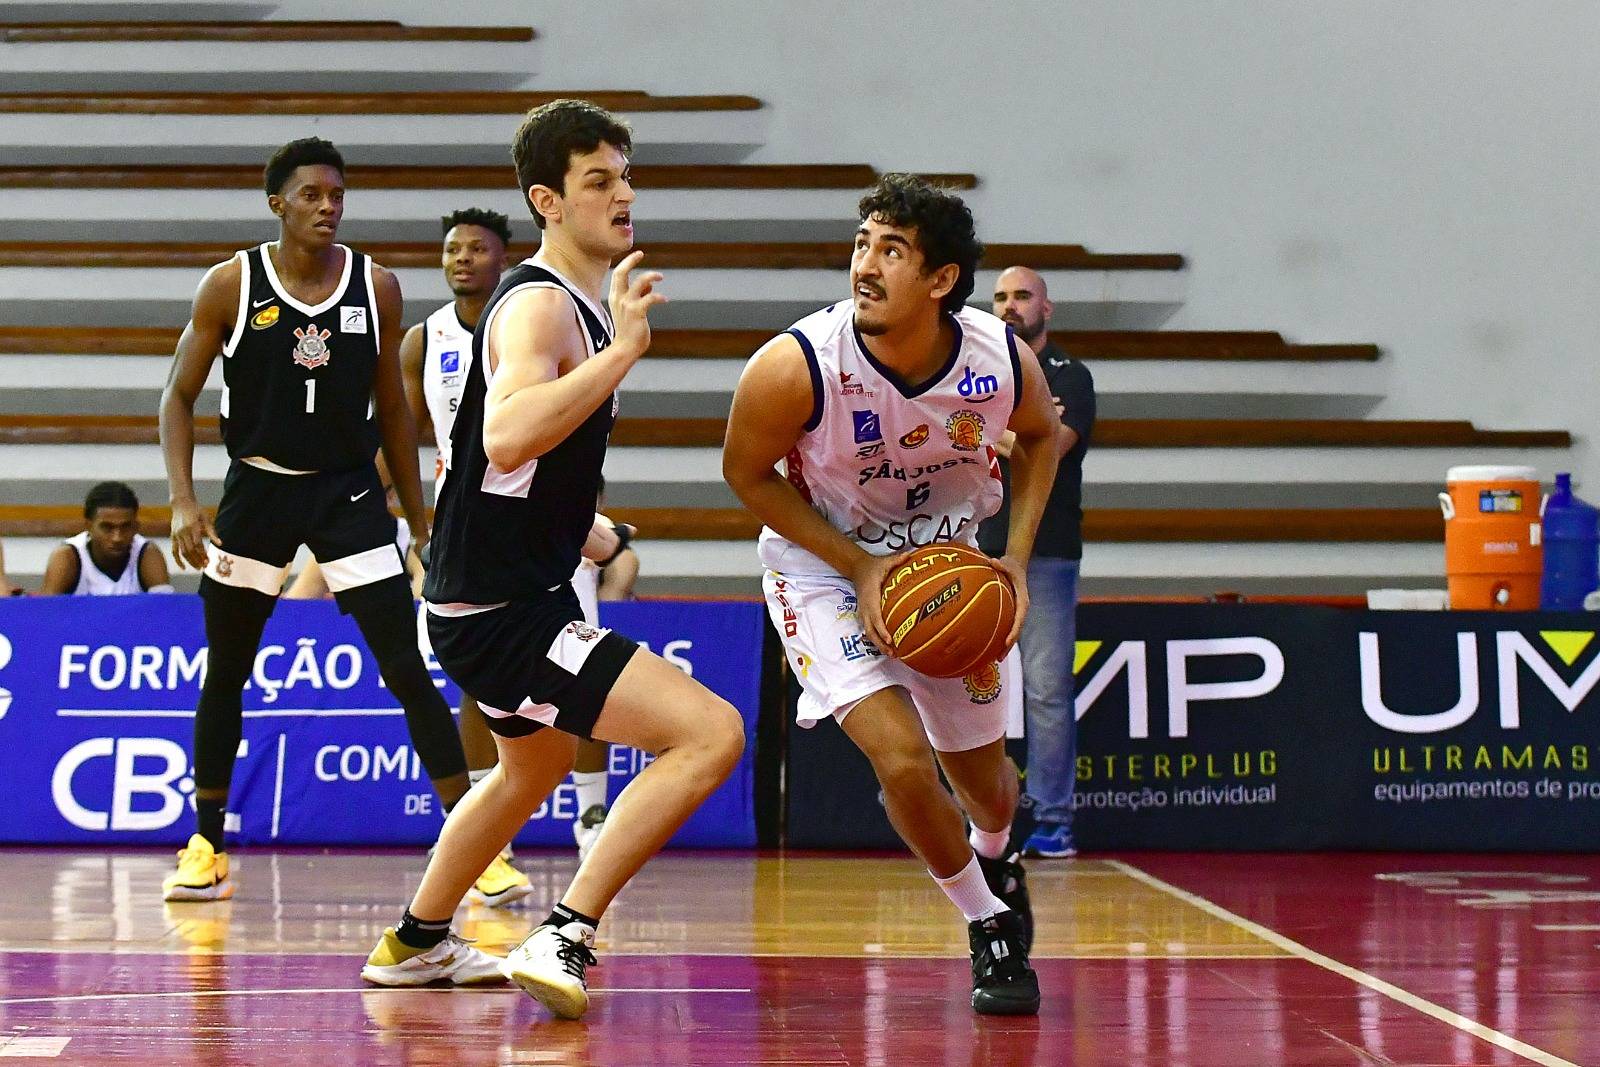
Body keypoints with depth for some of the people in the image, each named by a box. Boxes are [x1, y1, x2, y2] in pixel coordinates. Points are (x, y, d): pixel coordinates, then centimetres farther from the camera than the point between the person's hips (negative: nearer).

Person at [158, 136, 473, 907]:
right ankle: (206, 847, 23)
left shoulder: (376, 288, -1)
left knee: (408, 669, -7)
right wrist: (182, 502, -12)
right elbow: (178, 395, -1)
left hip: (349, 490, 0)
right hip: (257, 489, 0)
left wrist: (420, 523, 8)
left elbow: (391, 410, 8)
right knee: (224, 674, 8)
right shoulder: (231, 285, -6)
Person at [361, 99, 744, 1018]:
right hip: (503, 609, -11)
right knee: (711, 734, -21)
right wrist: (622, 353, -38)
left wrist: (579, 530, 36)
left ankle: (416, 944, 51)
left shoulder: (582, 302, 12)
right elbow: (505, 440, -39)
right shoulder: (541, 305, -20)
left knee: (536, 766, 34)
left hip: (526, 590, 11)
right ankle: (564, 938, -19)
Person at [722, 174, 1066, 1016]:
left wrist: (1017, 559, -8)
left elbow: (1040, 436, 2)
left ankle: (994, 857, 56)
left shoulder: (1002, 362, -22)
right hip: (827, 568, -3)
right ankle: (990, 928, 6)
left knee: (981, 766, 17)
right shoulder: (796, 367, -31)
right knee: (903, 760, -21)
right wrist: (861, 567, -19)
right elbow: (747, 473, -13)